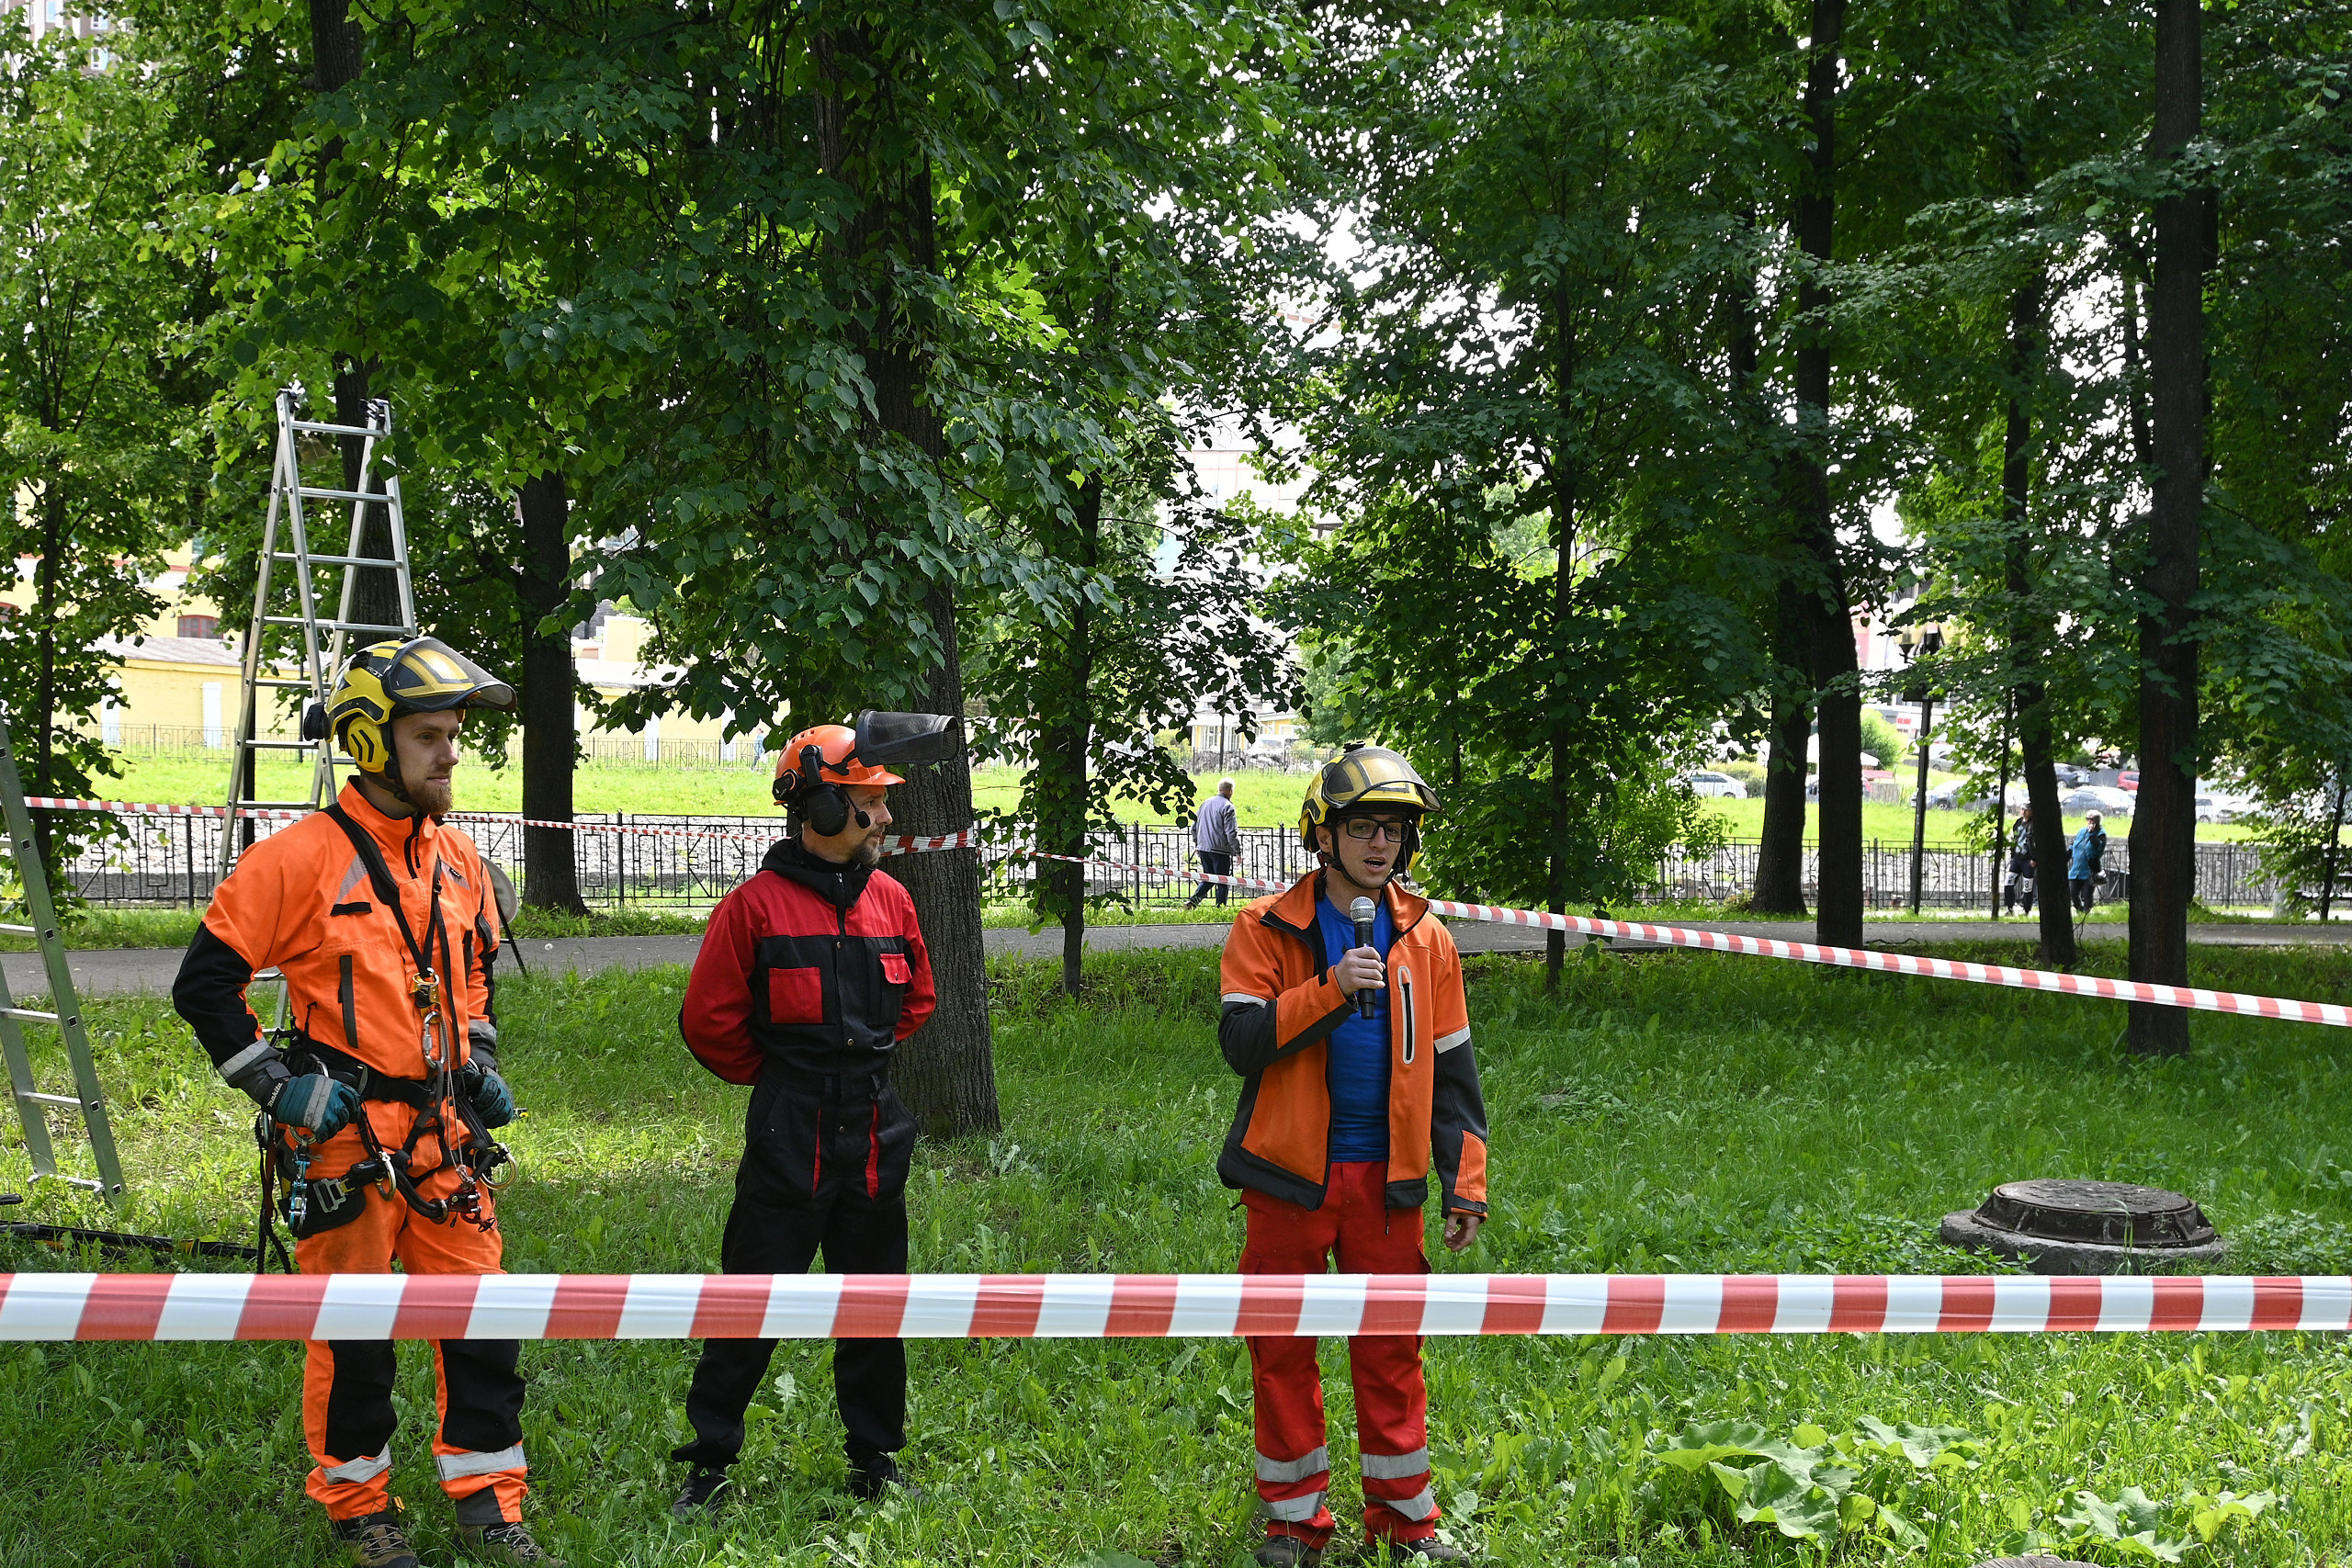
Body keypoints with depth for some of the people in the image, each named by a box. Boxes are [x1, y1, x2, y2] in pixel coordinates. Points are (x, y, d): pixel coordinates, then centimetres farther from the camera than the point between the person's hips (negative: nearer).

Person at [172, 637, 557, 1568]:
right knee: (353, 1331, 5)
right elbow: (205, 982, -7)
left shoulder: (457, 860, 8)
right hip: (343, 1134, -6)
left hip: (442, 1131, 6)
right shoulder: (301, 859, -12)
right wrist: (275, 1081, -12)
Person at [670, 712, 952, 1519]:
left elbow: (916, 998, 22)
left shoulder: (890, 899, 5)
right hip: (788, 1141, -5)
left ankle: (876, 1458, 25)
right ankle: (709, 1461, 11)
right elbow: (708, 1020, -4)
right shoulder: (756, 904, -10)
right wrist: (776, 1075, 5)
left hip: (874, 1137, 5)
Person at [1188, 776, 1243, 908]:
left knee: (1208, 879, 14)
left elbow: (1194, 826, 19)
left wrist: (1196, 844, 30)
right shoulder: (1227, 806, -11)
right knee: (1222, 882, 3)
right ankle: (1221, 907, 2)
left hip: (1203, 848, 7)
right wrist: (1237, 851, -7)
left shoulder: (1205, 803, 12)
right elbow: (1231, 833, -15)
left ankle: (1193, 900, -3)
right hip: (1220, 850, -7)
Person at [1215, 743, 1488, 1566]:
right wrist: (1331, 989, -23)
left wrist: (1465, 1184, 5)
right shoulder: (1266, 928, -3)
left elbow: (1450, 1070, 9)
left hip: (1387, 1178, 2)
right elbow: (1242, 1042, -13)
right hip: (1291, 1172, -2)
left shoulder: (1424, 939, 6)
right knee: (1283, 1348, 5)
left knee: (1391, 1346, 7)